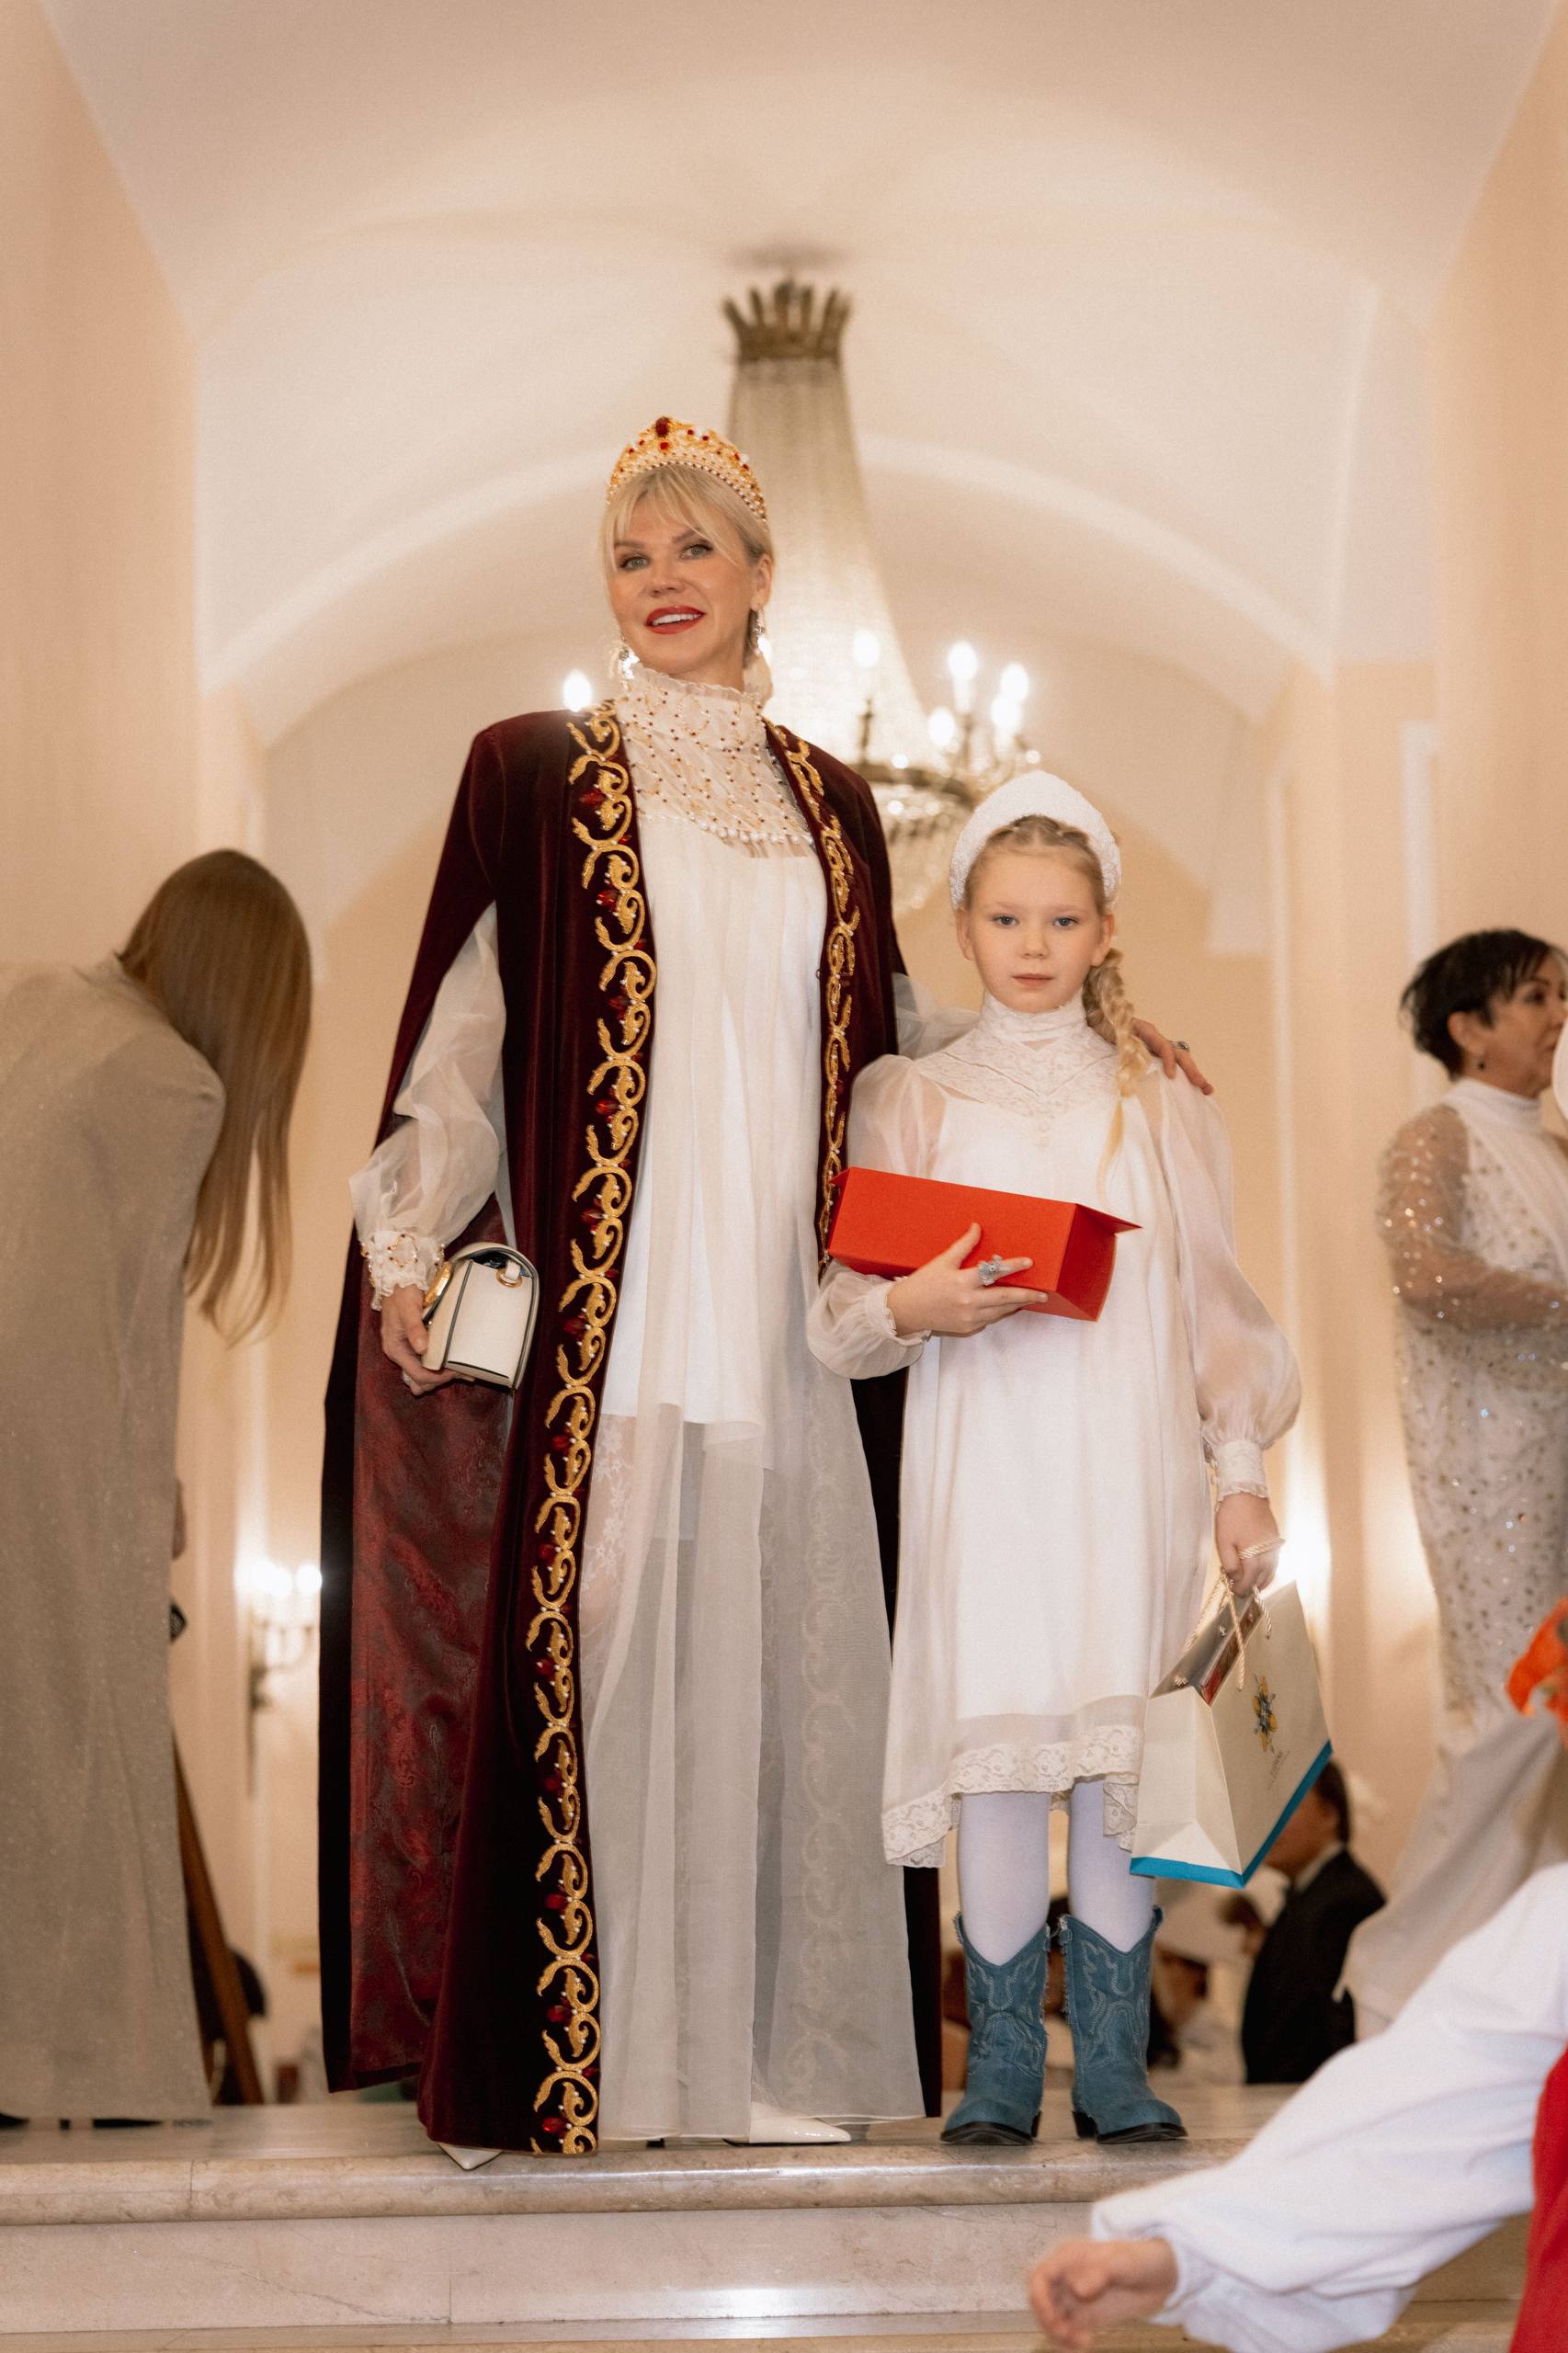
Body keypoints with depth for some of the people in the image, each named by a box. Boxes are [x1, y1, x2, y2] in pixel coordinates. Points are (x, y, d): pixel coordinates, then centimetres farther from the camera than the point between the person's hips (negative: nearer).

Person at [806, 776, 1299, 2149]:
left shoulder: (1160, 1108, 14)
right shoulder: (910, 1098, 10)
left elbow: (1214, 1306, 12)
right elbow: (846, 1319, 5)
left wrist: (1242, 1472, 2)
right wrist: (914, 1306, -17)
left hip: (1133, 1476, 1)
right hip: (986, 1472, -1)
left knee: (1123, 1765, -1)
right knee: (997, 1758, -4)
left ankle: (1116, 2069, 7)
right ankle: (1002, 2071, 5)